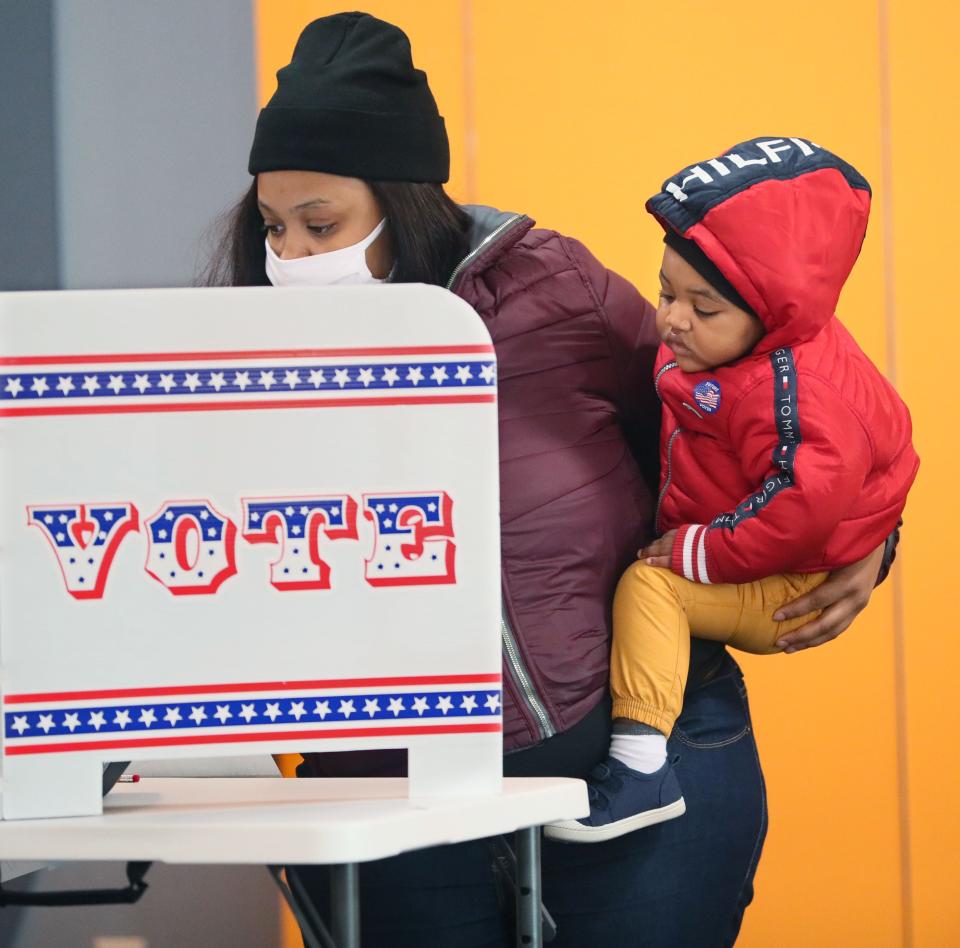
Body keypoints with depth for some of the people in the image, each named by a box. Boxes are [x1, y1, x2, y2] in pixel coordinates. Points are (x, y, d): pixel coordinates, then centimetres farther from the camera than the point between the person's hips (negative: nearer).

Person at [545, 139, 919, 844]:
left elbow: (810, 499, -40)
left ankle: (641, 765, -27)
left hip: (791, 596, -11)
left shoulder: (786, 390, -31)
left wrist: (705, 552, -31)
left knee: (649, 586, -22)